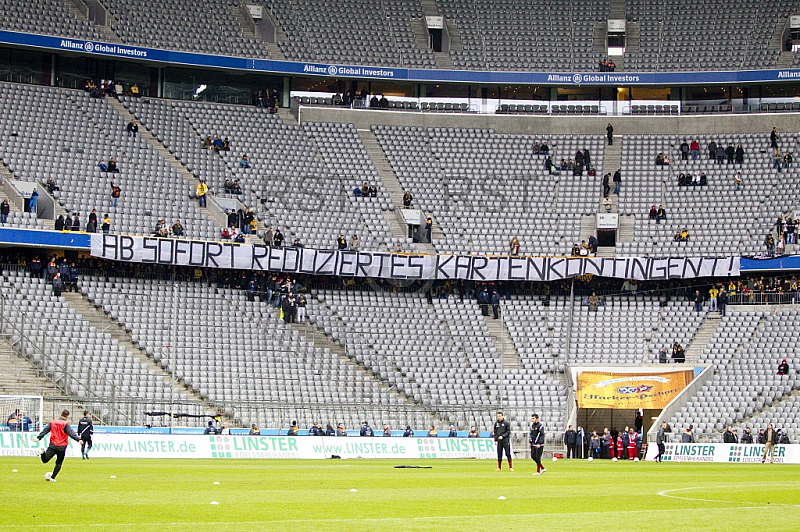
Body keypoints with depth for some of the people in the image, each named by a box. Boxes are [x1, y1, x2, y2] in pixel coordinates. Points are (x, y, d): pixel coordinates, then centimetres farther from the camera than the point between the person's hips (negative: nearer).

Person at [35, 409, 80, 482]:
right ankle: (52, 477, 5)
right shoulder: (65, 424, -6)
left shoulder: (52, 422, 10)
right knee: (59, 463, 11)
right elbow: (71, 433, -18)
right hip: (62, 446, -3)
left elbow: (45, 430, 8)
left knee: (45, 460, -3)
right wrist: (78, 439, -25)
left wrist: (38, 437, 10)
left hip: (52, 445, 3)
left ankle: (42, 452, -33)